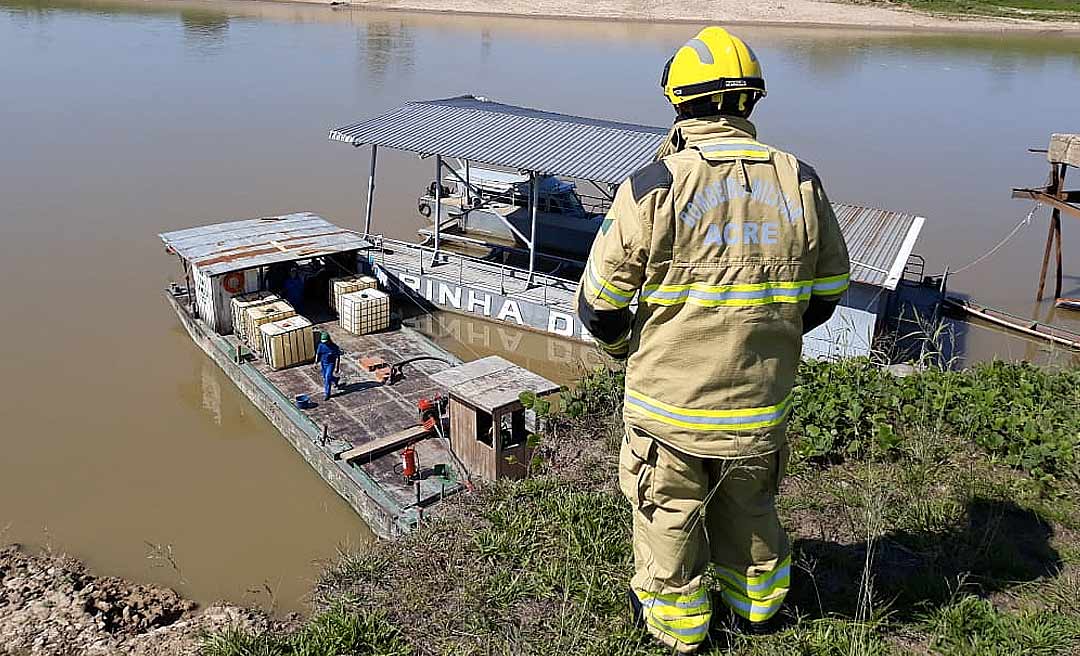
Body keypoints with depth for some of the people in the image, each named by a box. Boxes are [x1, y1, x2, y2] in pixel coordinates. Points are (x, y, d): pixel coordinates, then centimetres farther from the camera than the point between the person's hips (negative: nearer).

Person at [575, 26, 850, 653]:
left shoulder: (655, 186, -17)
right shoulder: (799, 183, -5)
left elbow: (599, 304, -12)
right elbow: (827, 291, 6)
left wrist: (625, 346, 10)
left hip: (671, 405, -3)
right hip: (763, 408, 4)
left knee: (670, 513, 19)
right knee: (750, 508, 27)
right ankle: (757, 601, 49)